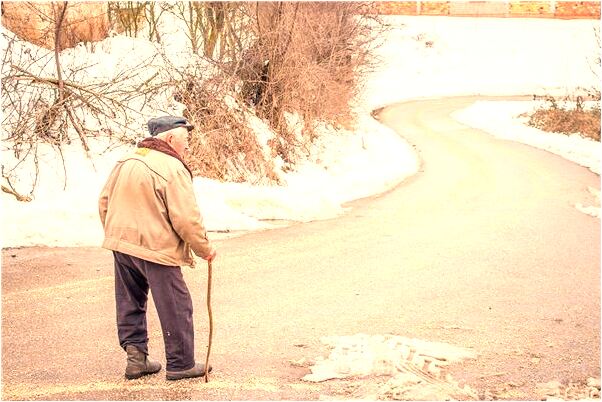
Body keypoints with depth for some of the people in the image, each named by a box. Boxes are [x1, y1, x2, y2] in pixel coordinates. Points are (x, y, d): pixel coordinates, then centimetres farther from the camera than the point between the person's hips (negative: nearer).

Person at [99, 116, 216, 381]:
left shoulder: (125, 162, 9)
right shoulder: (173, 169, -15)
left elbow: (104, 203, 15)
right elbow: (186, 219, -17)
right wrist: (205, 249, -3)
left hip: (121, 244, 7)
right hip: (156, 249, -7)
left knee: (130, 303, 18)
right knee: (176, 308, 5)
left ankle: (136, 356, 19)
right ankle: (180, 364, 13)